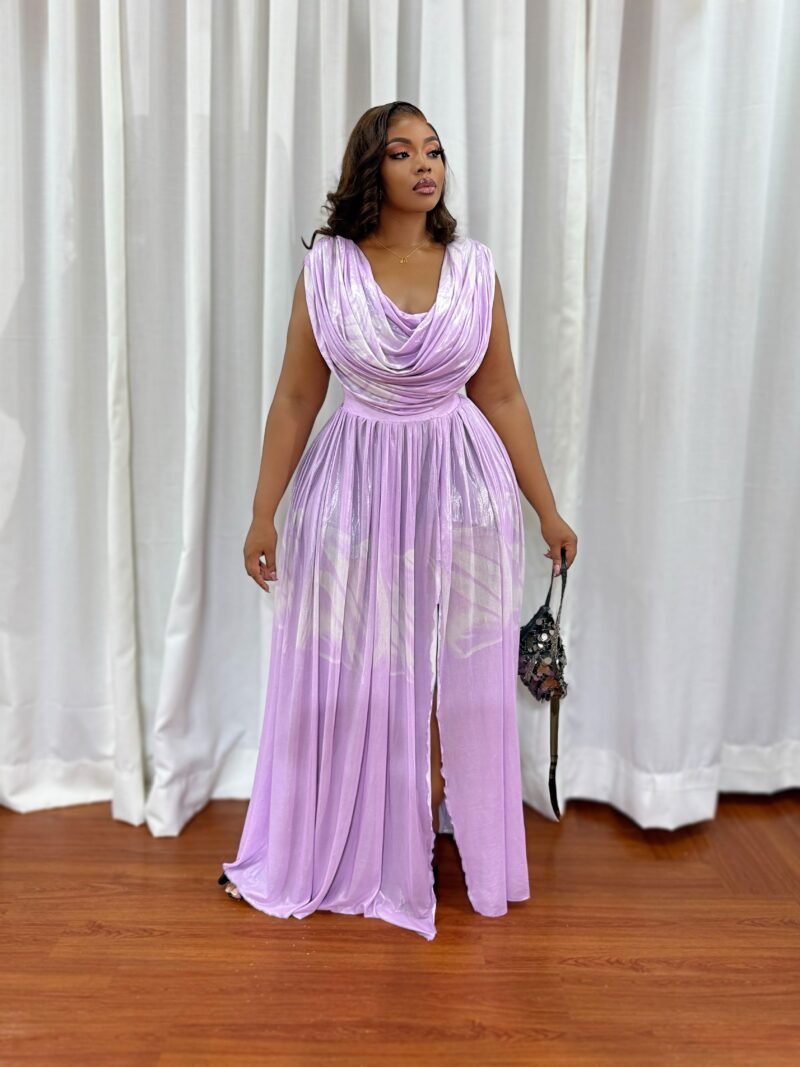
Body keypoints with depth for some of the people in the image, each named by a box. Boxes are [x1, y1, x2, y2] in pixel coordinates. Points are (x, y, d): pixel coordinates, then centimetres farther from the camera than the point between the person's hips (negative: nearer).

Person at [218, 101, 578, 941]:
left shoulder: (474, 268, 1)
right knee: (343, 679, 10)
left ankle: (434, 836, 34)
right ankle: (321, 854, 33)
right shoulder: (326, 268, -3)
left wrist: (548, 511, 5)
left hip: (461, 488, 1)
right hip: (357, 487, -1)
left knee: (454, 680, 10)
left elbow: (502, 397, 4)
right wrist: (263, 513, -1)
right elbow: (295, 398, 0)